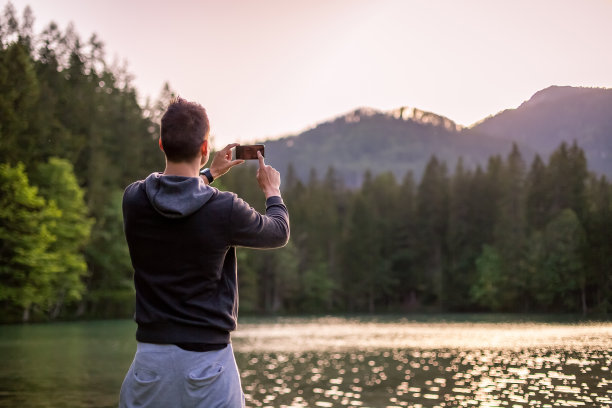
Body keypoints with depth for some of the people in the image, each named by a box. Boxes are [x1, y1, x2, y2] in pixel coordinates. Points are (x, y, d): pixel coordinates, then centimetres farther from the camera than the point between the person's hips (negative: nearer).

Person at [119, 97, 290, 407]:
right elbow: (279, 233, 5)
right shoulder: (225, 209, -15)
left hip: (151, 354, 4)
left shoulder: (133, 199, -4)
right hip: (207, 357, -3)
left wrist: (210, 174, 32)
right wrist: (272, 191, 24)